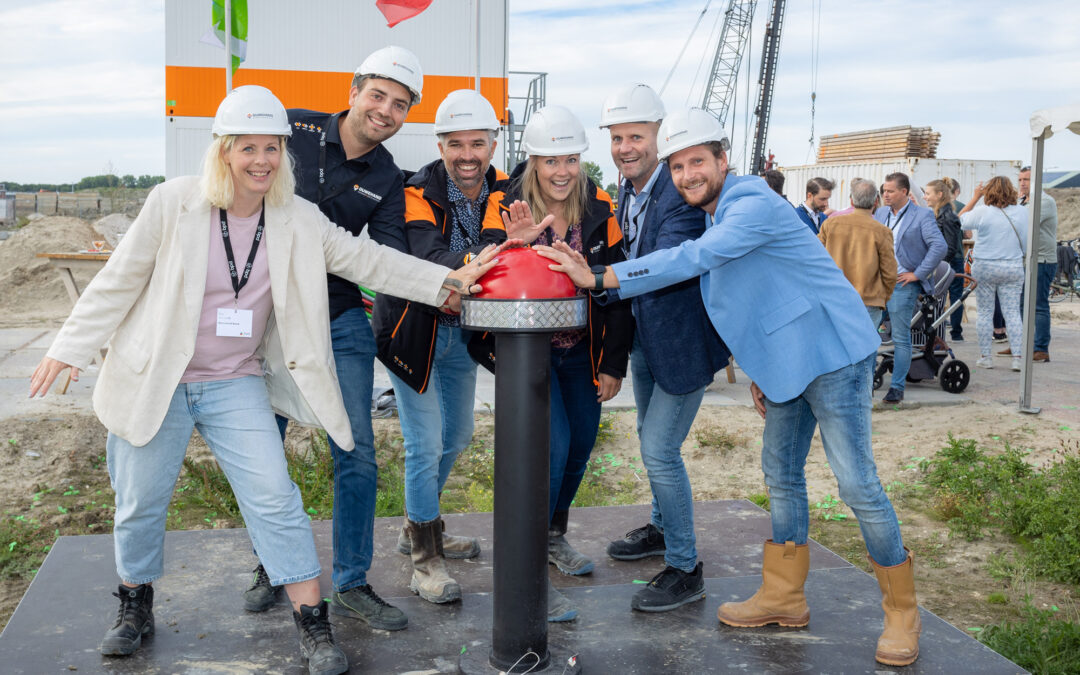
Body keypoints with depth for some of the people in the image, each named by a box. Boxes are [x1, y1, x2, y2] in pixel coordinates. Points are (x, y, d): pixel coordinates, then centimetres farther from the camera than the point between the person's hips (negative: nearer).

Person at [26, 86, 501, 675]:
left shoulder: (299, 220, -2)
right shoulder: (174, 202, -10)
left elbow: (367, 261, -2)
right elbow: (119, 282, -3)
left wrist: (449, 281, -10)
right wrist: (71, 347, -2)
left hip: (236, 383, 1)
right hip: (154, 381, -1)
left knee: (274, 498, -7)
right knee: (141, 503, 10)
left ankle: (314, 627, 3)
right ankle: (135, 608, 37)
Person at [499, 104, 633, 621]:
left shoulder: (599, 211, -3)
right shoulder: (510, 209, -12)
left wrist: (614, 363, 1)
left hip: (583, 352, 4)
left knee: (581, 444, 11)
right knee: (553, 444, -15)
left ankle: (555, 537, 36)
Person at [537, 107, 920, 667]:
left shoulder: (752, 206, -19)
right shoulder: (717, 218, 13)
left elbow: (692, 259, -31)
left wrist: (600, 277, -31)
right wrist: (758, 371, 19)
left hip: (831, 352, -10)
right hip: (789, 361, 10)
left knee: (856, 482, -7)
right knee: (781, 473, 13)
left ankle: (901, 610, 7)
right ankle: (783, 597, 26)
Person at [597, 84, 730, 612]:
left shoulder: (683, 194, -24)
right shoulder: (626, 193, 4)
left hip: (683, 341, -9)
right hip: (645, 337, 9)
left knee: (660, 450, -8)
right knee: (650, 439, 22)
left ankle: (684, 569, 7)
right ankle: (661, 528, 44)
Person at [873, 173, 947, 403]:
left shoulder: (922, 215, -5)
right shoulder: (879, 214, 12)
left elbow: (939, 246, -13)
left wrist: (918, 274, -14)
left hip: (902, 283, -5)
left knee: (901, 338, 0)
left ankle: (897, 387, 7)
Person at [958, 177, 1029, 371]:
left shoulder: (982, 212, -11)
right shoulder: (1023, 212, 0)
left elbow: (962, 219, 8)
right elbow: (1027, 241, 9)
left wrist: (976, 197, 11)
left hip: (984, 267, -2)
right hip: (1013, 268, 2)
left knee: (984, 312, 6)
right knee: (1012, 312, 5)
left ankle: (985, 356, 9)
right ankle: (1017, 357, 2)